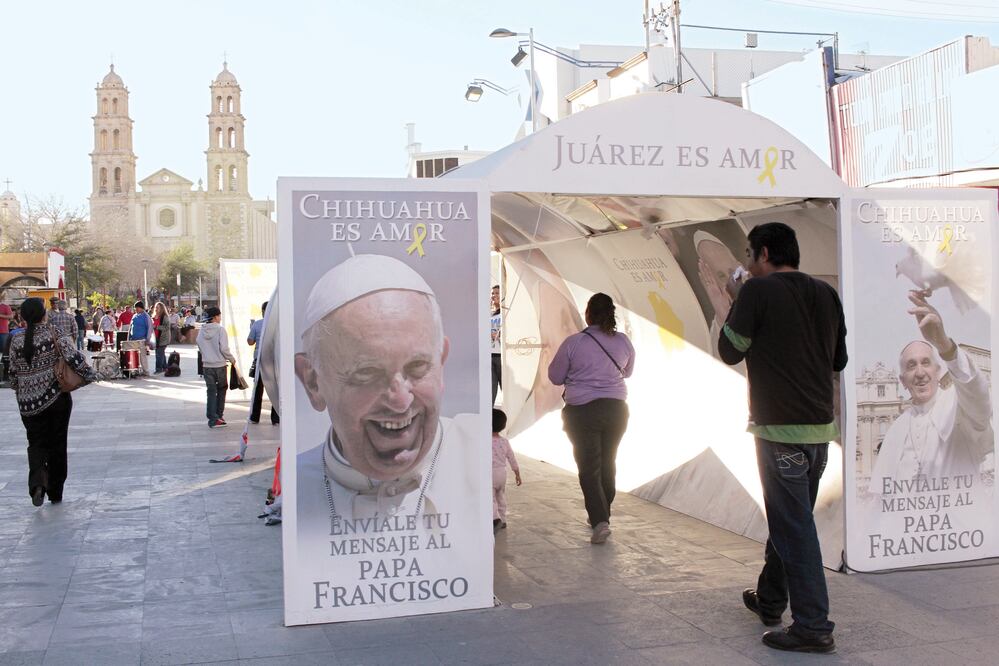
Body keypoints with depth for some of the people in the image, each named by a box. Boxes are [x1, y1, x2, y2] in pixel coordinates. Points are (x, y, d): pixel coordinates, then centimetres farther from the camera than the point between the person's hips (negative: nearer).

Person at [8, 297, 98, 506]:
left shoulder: (17, 339, 0)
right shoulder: (53, 333, -8)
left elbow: (13, 372, 6)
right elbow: (73, 357, -18)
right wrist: (89, 375, -4)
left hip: (29, 402, 2)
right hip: (57, 398, -2)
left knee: (36, 442, 12)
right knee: (57, 444, 11)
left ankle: (37, 482, -14)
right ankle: (55, 492, 16)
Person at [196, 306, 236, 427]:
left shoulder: (201, 331, 3)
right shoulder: (220, 329, -12)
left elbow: (199, 347, 7)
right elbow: (224, 348, -15)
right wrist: (232, 359, -1)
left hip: (207, 366, 4)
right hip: (220, 365, -4)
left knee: (211, 391, 7)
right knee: (221, 390, 13)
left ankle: (213, 418, 3)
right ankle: (218, 416, 15)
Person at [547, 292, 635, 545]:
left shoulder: (573, 342, -12)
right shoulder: (623, 341, -1)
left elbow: (555, 377, -1)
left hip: (583, 411, -4)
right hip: (616, 409, 4)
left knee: (589, 467, 0)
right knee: (608, 463, 18)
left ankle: (600, 520, -12)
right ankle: (602, 514, 30)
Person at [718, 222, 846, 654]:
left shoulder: (759, 290, -11)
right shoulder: (826, 294, 9)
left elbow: (730, 352, -4)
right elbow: (839, 360, 16)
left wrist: (737, 304, 7)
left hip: (780, 428, -7)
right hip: (821, 426, 8)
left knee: (793, 526, -4)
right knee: (790, 518, 19)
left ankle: (813, 626, -2)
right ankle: (770, 600, 34)